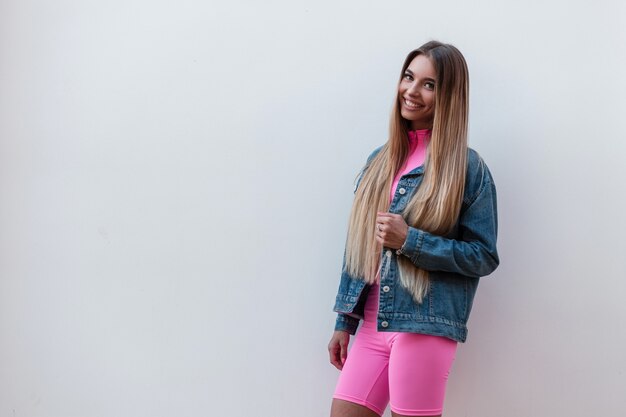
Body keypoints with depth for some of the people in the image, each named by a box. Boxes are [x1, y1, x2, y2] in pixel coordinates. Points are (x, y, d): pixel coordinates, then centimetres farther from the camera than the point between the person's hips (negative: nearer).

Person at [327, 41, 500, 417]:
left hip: (426, 327, -5)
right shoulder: (380, 160, 12)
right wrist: (344, 322, 13)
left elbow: (484, 256, -5)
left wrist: (410, 240, -16)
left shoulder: (468, 168, -4)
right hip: (372, 326, 5)